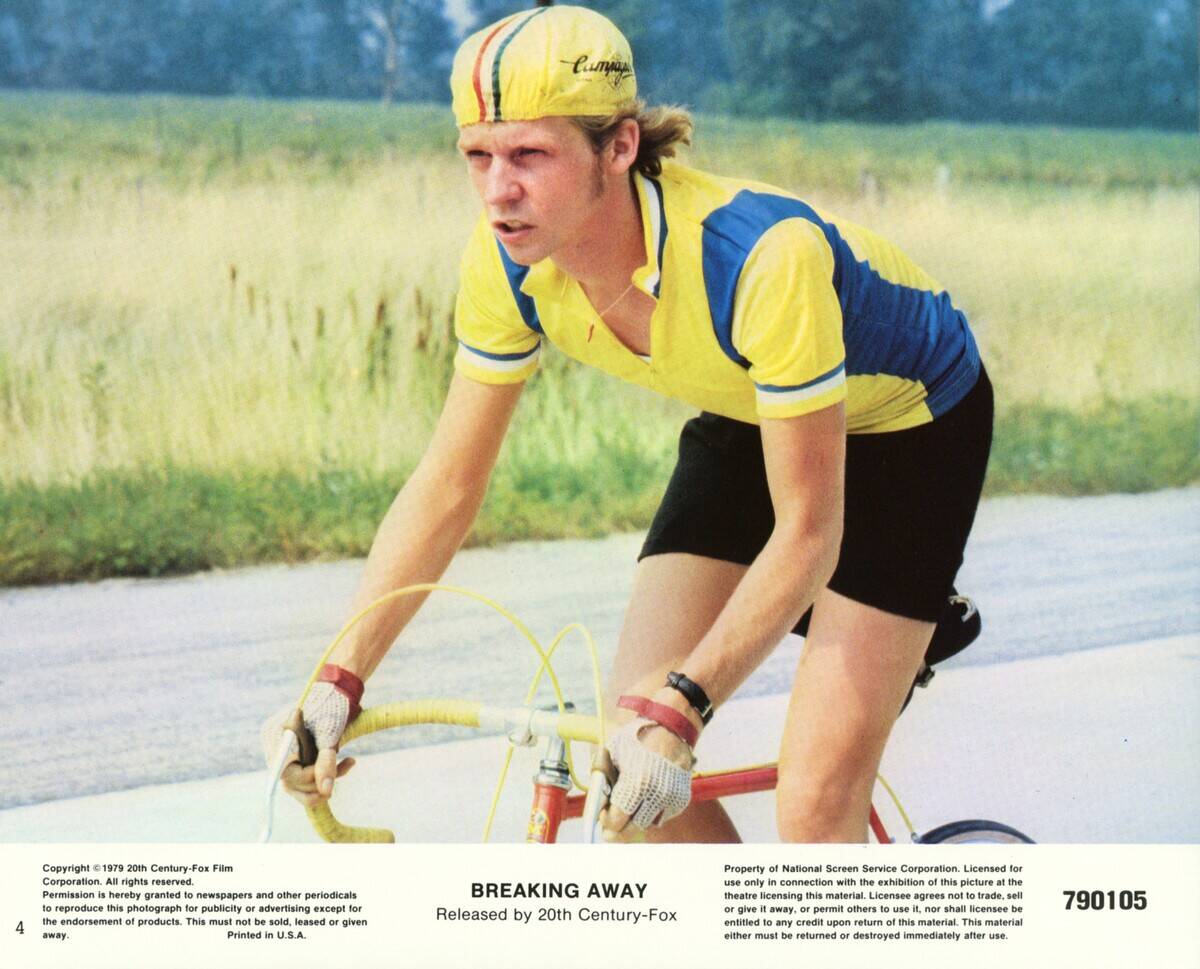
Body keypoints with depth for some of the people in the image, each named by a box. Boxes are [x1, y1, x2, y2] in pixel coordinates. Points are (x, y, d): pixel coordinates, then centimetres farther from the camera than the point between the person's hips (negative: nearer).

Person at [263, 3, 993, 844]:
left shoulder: (760, 255, -39)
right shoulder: (511, 264, -22)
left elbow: (807, 534, -34)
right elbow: (447, 486, -11)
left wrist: (680, 705, -43)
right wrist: (339, 679, -20)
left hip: (906, 426, -6)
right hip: (745, 421, 6)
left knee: (816, 806, -15)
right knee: (629, 757, -7)